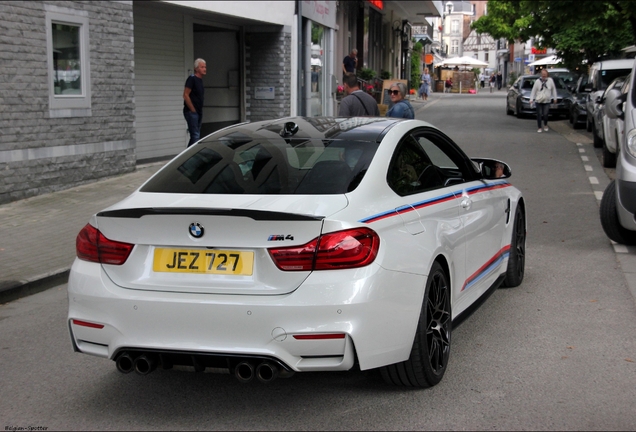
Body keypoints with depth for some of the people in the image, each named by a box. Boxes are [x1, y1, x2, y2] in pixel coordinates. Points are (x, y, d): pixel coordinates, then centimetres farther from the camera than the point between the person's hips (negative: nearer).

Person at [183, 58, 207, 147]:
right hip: (191, 112, -9)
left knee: (195, 136, 12)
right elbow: (185, 95, -17)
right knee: (195, 135, -13)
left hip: (198, 112, 9)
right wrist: (193, 110, -15)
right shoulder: (192, 79, -11)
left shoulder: (200, 80, 14)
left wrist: (201, 112, 15)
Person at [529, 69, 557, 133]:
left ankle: (545, 126, 19)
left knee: (545, 115, -8)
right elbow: (533, 91, 1)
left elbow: (553, 89, 12)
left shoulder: (550, 80, 2)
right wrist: (531, 99, -5)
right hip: (538, 101, 0)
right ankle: (539, 128, 12)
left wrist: (555, 98, 12)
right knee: (539, 115, 0)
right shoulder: (537, 81, -1)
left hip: (547, 101, 0)